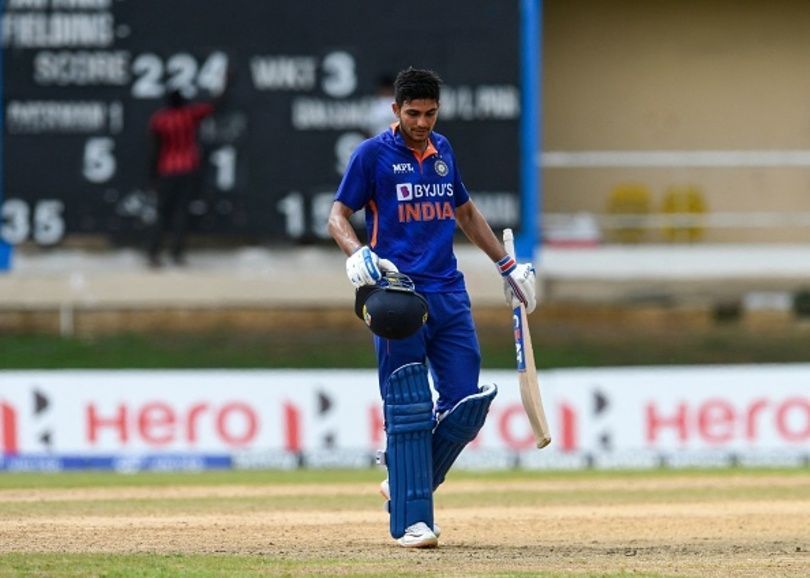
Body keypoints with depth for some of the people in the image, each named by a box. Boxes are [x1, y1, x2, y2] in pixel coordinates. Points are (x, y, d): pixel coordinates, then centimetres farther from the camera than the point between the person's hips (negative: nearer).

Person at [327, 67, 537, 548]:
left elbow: (465, 211, 29)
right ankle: (411, 519, -5)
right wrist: (357, 254, -23)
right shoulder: (373, 154, 0)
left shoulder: (442, 151, 16)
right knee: (408, 409, -8)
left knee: (467, 403, -1)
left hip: (449, 294, 5)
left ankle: (404, 483, 17)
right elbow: (338, 215, -2)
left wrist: (507, 265, 29)